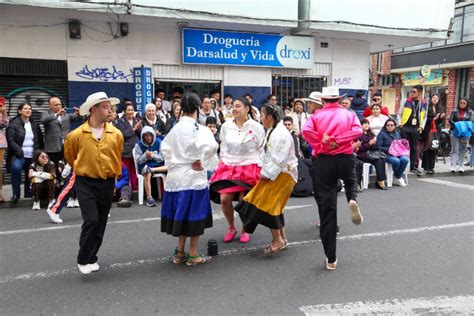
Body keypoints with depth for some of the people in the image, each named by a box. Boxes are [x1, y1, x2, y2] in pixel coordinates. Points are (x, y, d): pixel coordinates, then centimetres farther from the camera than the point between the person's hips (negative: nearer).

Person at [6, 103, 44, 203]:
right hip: (19, 155, -5)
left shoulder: (35, 125, 13)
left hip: (32, 156, 5)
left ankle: (29, 195, 28)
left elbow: (40, 141, 17)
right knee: (16, 168, -30)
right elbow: (10, 140, -9)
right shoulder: (13, 124, -1)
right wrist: (19, 151, -20)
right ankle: (16, 194, -15)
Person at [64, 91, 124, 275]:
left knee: (101, 223, 11)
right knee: (91, 220, -13)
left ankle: (92, 258, 28)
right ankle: (83, 259, 6)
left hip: (107, 184, 3)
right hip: (86, 183, -3)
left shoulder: (116, 134, -4)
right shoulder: (77, 135, -10)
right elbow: (69, 155, 10)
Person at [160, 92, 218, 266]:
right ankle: (193, 255, 14)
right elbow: (210, 146, -28)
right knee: (195, 214, 5)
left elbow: (164, 148, 13)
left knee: (182, 213, 15)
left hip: (176, 175, 6)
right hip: (194, 176, -6)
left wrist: (173, 163, 12)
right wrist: (202, 162, -16)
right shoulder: (198, 128, -14)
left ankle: (180, 252, 24)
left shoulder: (175, 128, 6)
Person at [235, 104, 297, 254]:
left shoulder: (281, 134, -19)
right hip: (274, 174, 10)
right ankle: (282, 238, 24)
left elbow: (279, 159, -24)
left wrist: (268, 174, -17)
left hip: (282, 175, -10)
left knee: (268, 205, -8)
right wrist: (264, 172, 5)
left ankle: (277, 240, 3)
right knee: (274, 207, 13)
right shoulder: (272, 131, 13)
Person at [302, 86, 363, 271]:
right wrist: (338, 140, -10)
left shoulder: (317, 115, 5)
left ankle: (331, 259, 7)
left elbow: (306, 131, -14)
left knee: (327, 207, 4)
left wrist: (321, 143, -6)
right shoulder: (349, 114, 9)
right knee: (351, 182, 36)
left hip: (323, 160, -1)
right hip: (345, 158, 1)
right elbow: (358, 131, -10)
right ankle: (353, 201, -3)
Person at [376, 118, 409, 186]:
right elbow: (378, 147, -7)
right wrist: (388, 149, -18)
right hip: (386, 154, -5)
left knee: (405, 159, -27)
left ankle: (397, 178, -8)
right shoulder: (382, 134, 0)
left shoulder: (397, 133, 19)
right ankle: (399, 177, -2)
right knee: (396, 161, -34)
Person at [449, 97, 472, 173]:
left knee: (463, 149, 7)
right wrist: (455, 125, -15)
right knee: (454, 149, -5)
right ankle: (453, 166, -6)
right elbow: (450, 120, 3)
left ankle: (461, 166, 14)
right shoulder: (454, 111, 4)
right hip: (455, 132, -2)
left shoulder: (470, 112, 8)